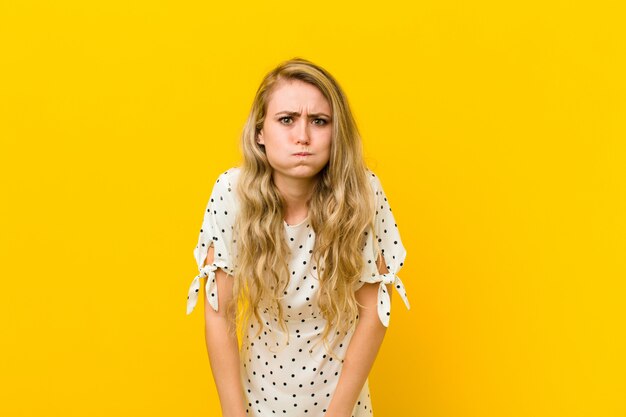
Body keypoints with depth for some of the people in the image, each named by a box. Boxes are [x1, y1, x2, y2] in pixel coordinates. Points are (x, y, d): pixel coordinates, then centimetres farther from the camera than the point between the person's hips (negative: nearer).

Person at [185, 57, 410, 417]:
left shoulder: (361, 192, -21)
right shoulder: (232, 192, -20)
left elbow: (374, 310, -14)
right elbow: (219, 313, -15)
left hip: (339, 384, 0)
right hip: (260, 385, 0)